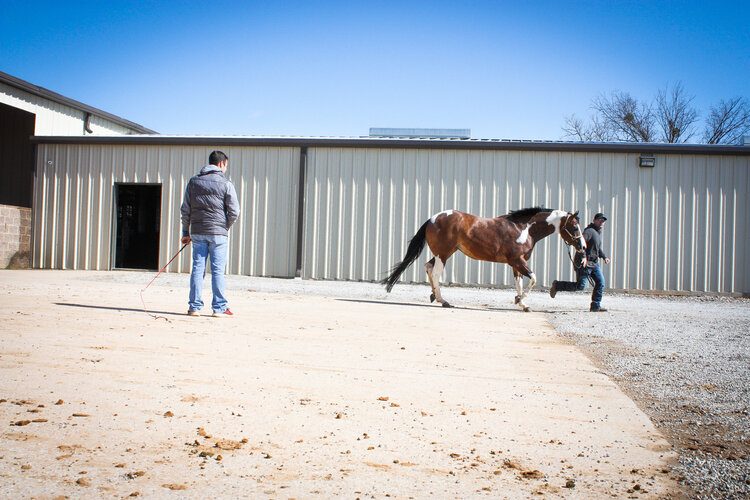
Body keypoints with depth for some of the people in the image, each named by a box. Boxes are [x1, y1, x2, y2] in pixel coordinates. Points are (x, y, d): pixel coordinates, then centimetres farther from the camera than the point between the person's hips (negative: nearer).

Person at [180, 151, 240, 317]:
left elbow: (185, 209, 8)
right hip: (218, 233, -3)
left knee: (197, 269, 6)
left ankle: (194, 307, 7)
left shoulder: (193, 181, 9)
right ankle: (219, 308, 2)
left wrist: (186, 232, 14)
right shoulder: (226, 184, -2)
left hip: (197, 233, 3)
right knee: (218, 271, 0)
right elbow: (234, 211, -6)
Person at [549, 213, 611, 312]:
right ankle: (557, 285, 9)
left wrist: (604, 256, 25)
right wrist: (584, 256, -39)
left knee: (600, 282, 2)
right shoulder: (589, 231, -15)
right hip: (585, 263, -10)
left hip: (594, 263, 10)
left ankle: (595, 306, 8)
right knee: (580, 286, -7)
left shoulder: (598, 233, 18)